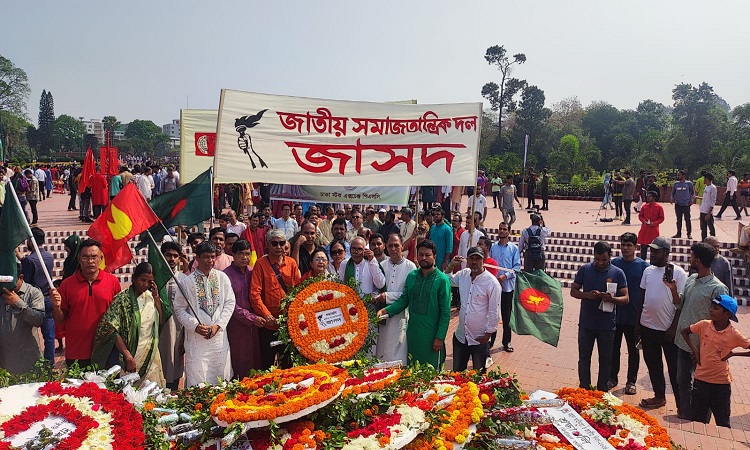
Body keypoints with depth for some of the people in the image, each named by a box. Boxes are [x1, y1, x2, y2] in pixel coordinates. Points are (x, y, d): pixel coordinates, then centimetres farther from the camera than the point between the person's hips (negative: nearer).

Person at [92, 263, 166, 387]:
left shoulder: (151, 296, 5)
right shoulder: (122, 299, -10)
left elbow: (162, 321, 4)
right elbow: (111, 330, -15)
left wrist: (156, 297, -5)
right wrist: (128, 356, -18)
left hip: (151, 355, 5)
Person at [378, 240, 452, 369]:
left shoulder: (442, 280, -9)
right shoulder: (411, 276, 6)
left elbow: (445, 312, -9)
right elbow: (403, 300, 8)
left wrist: (440, 337, -12)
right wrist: (386, 310, -8)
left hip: (431, 334, -4)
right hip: (412, 333, 5)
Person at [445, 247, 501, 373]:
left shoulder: (492, 283, -15)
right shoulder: (463, 274, 0)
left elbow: (494, 313, -11)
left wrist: (488, 334, -10)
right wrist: (450, 266, 1)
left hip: (480, 339, -5)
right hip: (460, 336, 5)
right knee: (457, 372, 19)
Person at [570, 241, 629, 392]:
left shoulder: (617, 273, -4)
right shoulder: (585, 269, -2)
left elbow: (625, 298, -4)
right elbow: (573, 291, 2)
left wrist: (612, 299, -26)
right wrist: (587, 295, -18)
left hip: (607, 325, 0)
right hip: (586, 324, 1)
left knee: (605, 361, 11)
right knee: (584, 358, 10)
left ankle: (602, 392, 25)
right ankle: (584, 390, 24)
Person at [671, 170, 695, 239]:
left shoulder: (689, 183, -1)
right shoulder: (676, 183, 8)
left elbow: (693, 192, 6)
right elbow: (673, 192, 14)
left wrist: (692, 199, -7)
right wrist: (672, 198, -4)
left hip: (686, 204, -3)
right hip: (678, 204, 3)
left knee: (687, 219, -1)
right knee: (679, 220, 11)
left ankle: (689, 234, 9)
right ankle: (679, 233, 19)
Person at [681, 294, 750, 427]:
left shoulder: (734, 334, -12)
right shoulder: (704, 325, -6)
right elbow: (684, 331, 9)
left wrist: (732, 353, -12)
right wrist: (694, 349, -2)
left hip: (721, 383, -2)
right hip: (701, 380, 2)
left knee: (723, 424, 12)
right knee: (698, 421, 13)